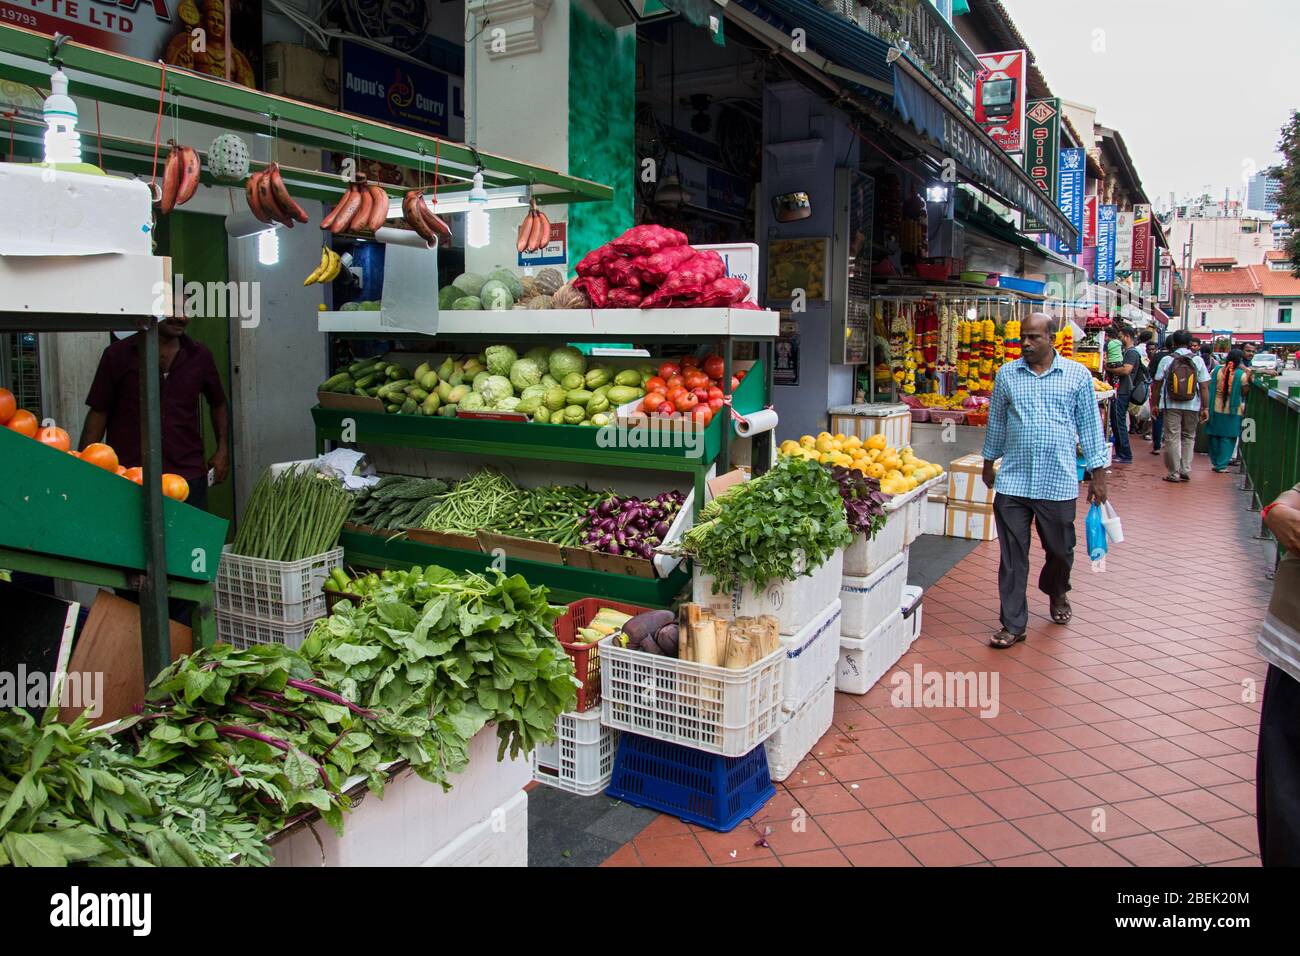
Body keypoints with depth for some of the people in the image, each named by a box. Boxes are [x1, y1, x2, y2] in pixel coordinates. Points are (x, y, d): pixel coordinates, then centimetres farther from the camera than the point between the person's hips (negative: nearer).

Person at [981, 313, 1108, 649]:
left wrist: (1097, 474, 4)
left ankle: (1056, 593, 45)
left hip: (1059, 482, -1)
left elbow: (1090, 425, 6)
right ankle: (1013, 624, 9)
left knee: (1060, 550, 13)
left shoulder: (1077, 375, 2)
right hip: (1012, 481, 1)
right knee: (1012, 556, 1)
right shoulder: (1006, 374, 6)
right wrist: (989, 463, 19)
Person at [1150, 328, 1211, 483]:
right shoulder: (1198, 360, 0)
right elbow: (1204, 387, -2)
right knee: (1188, 437, 16)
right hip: (1192, 406, 2)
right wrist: (1205, 408, 2)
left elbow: (1157, 384, -2)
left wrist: (1154, 404, 8)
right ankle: (1186, 471, 12)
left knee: (1172, 438, 3)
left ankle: (1174, 473, 5)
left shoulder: (1166, 360, -3)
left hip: (1171, 405, -2)